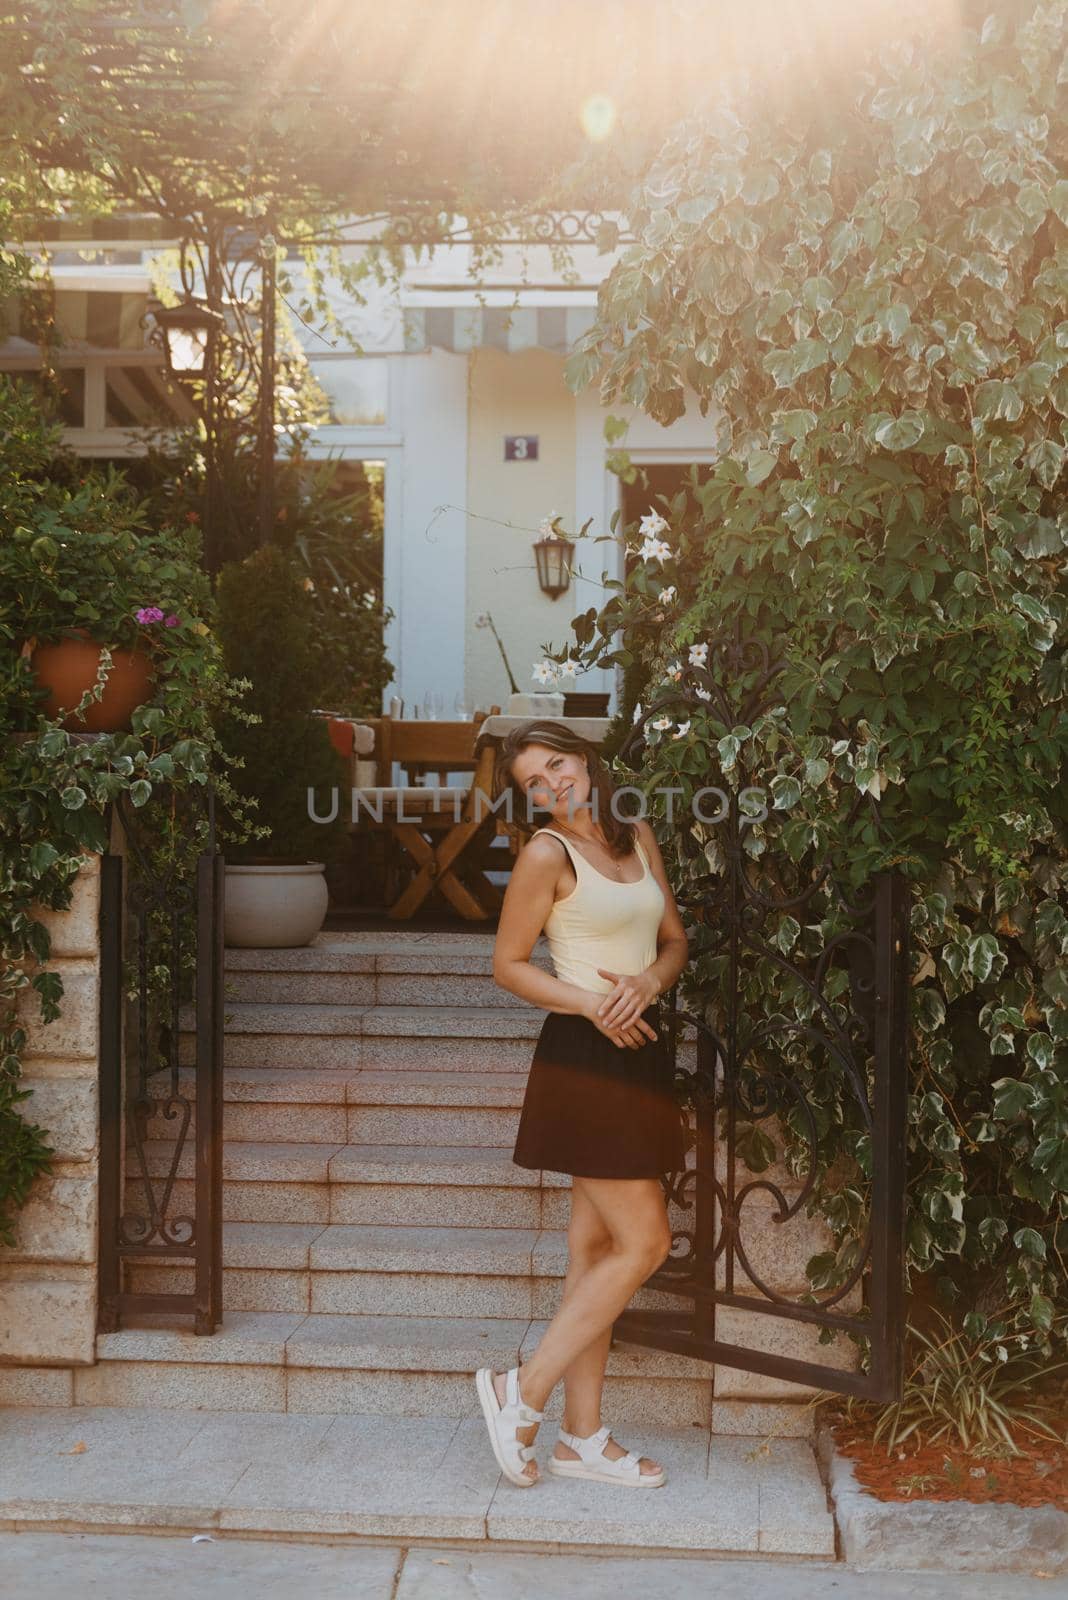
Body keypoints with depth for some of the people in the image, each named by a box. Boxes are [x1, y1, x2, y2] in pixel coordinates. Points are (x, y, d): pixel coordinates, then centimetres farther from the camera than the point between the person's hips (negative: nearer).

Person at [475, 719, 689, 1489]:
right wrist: (591, 1002, -16)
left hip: (639, 1047, 7)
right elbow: (508, 963, -5)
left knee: (598, 1246, 10)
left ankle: (584, 1437, 17)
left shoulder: (638, 836, 11)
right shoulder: (546, 854, -7)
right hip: (585, 1057, -7)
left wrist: (650, 980, -7)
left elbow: (676, 940, 14)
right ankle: (522, 1391, 5)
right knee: (644, 1243, -8)